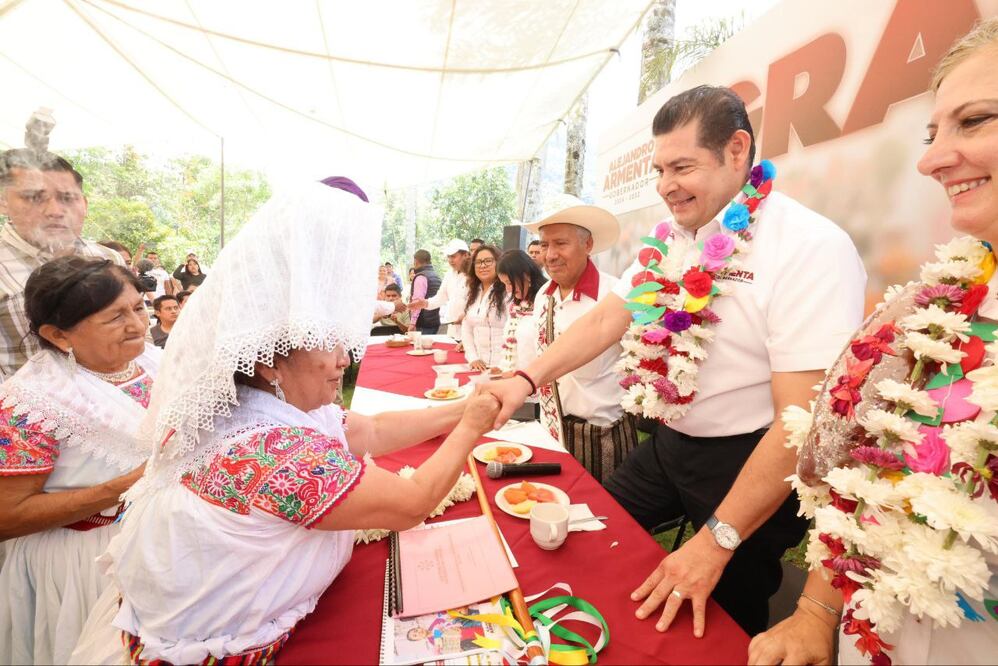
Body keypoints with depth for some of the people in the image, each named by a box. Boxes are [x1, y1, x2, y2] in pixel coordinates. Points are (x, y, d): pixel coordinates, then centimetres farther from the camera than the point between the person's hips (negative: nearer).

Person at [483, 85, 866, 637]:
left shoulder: (812, 248, -22)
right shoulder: (671, 238, 1)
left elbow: (803, 420, -25)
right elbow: (607, 319, -3)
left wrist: (717, 542, -24)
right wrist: (528, 378, -18)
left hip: (744, 463, -6)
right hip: (667, 444, 7)